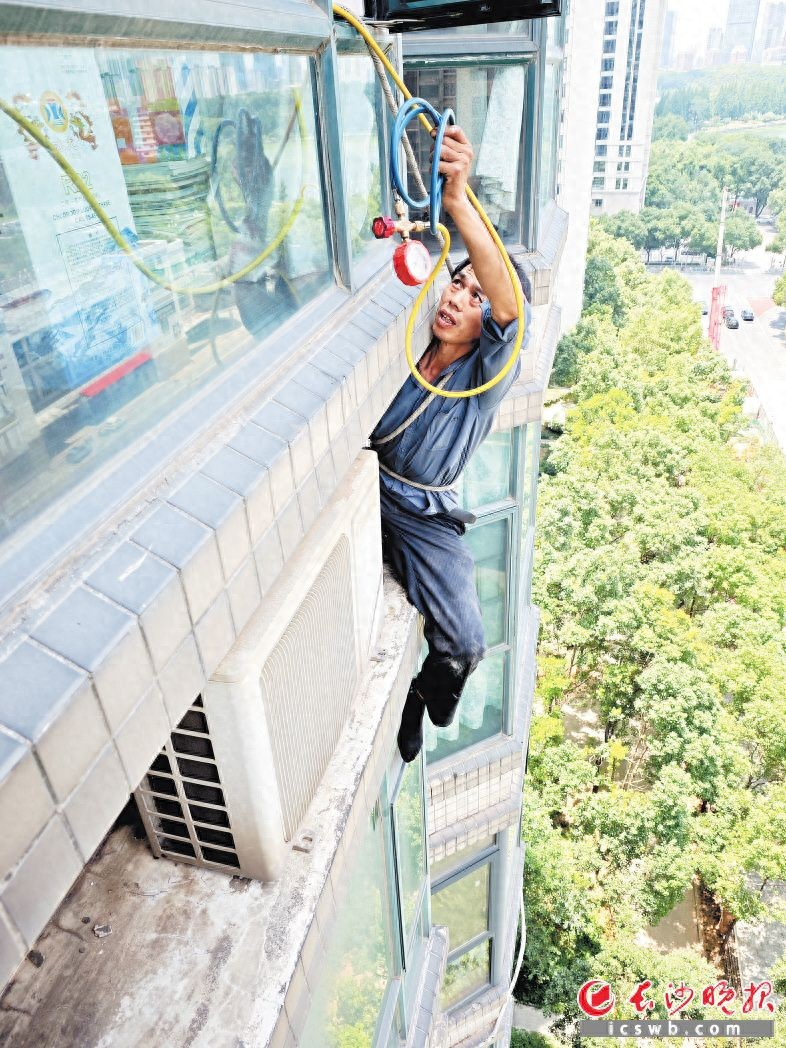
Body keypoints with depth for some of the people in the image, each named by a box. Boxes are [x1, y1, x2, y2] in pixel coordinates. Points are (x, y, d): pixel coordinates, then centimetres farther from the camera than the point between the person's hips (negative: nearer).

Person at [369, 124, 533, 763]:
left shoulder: (491, 372, -7)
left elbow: (507, 302, -26)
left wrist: (459, 199, -42)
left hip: (423, 513, -3)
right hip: (364, 483, 4)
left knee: (463, 646, -15)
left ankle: (420, 703, 23)